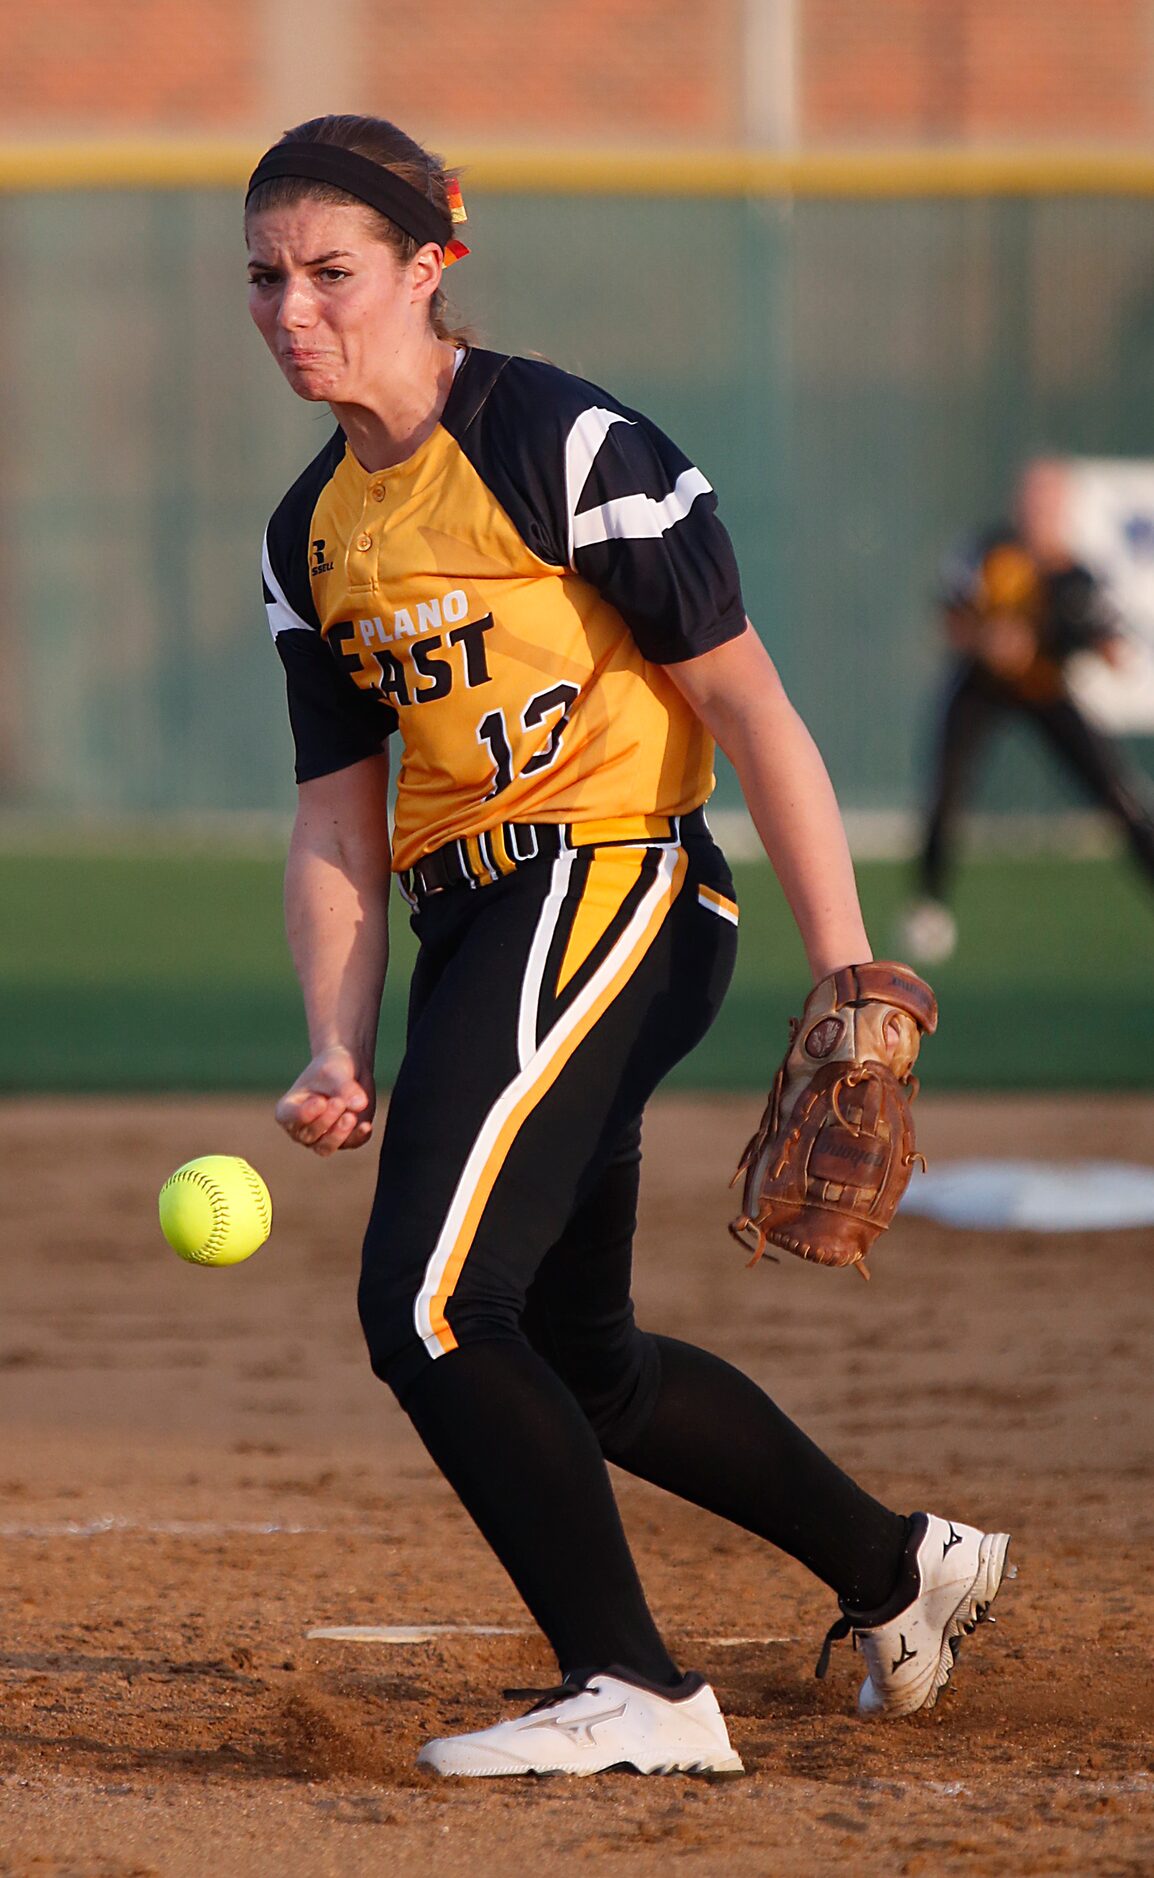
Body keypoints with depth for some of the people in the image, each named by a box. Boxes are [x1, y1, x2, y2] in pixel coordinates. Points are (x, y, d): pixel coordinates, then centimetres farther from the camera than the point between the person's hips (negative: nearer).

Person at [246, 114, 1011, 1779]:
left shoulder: (567, 448, -12)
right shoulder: (315, 531, 11)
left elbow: (746, 706, -13)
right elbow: (336, 820, 11)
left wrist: (848, 974, -18)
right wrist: (340, 1052, -4)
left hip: (611, 888, -9)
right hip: (473, 928, 9)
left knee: (429, 1304, -20)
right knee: (571, 1360, 17)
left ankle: (639, 1696, -13)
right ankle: (901, 1573, 36)